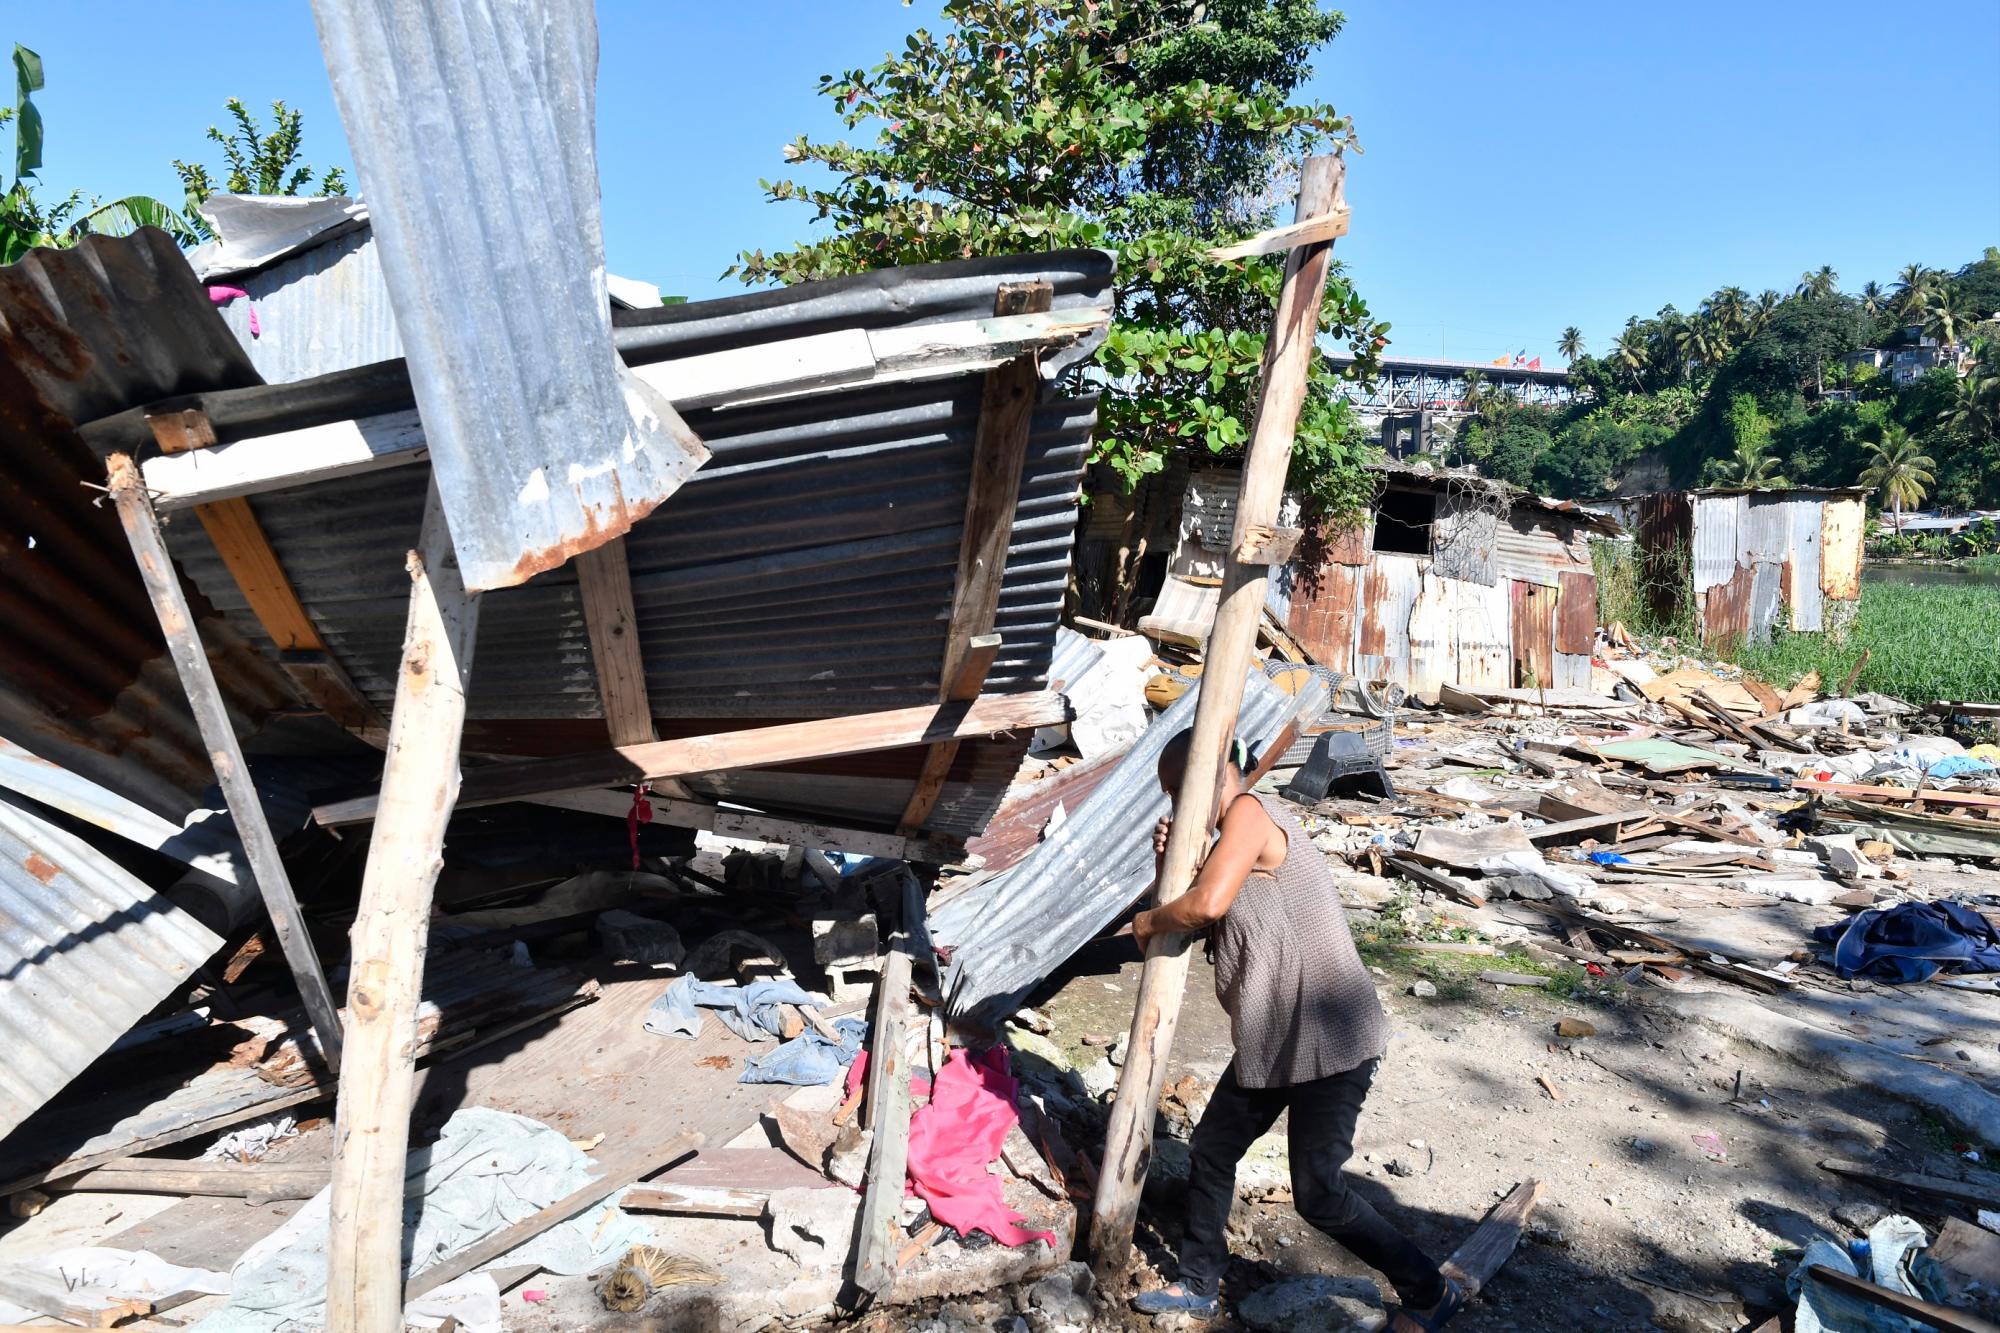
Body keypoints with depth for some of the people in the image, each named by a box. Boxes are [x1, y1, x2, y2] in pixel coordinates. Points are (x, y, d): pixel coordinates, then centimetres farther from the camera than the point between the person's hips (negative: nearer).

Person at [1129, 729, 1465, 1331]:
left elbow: (1208, 903, -29)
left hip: (1330, 1039, -10)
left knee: (1317, 1194, -1)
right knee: (1210, 1151, 15)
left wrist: (1150, 921, -11)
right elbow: (1210, 913, 11)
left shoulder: (1251, 810, -16)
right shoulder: (1233, 838, 14)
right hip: (1275, 1039, 10)